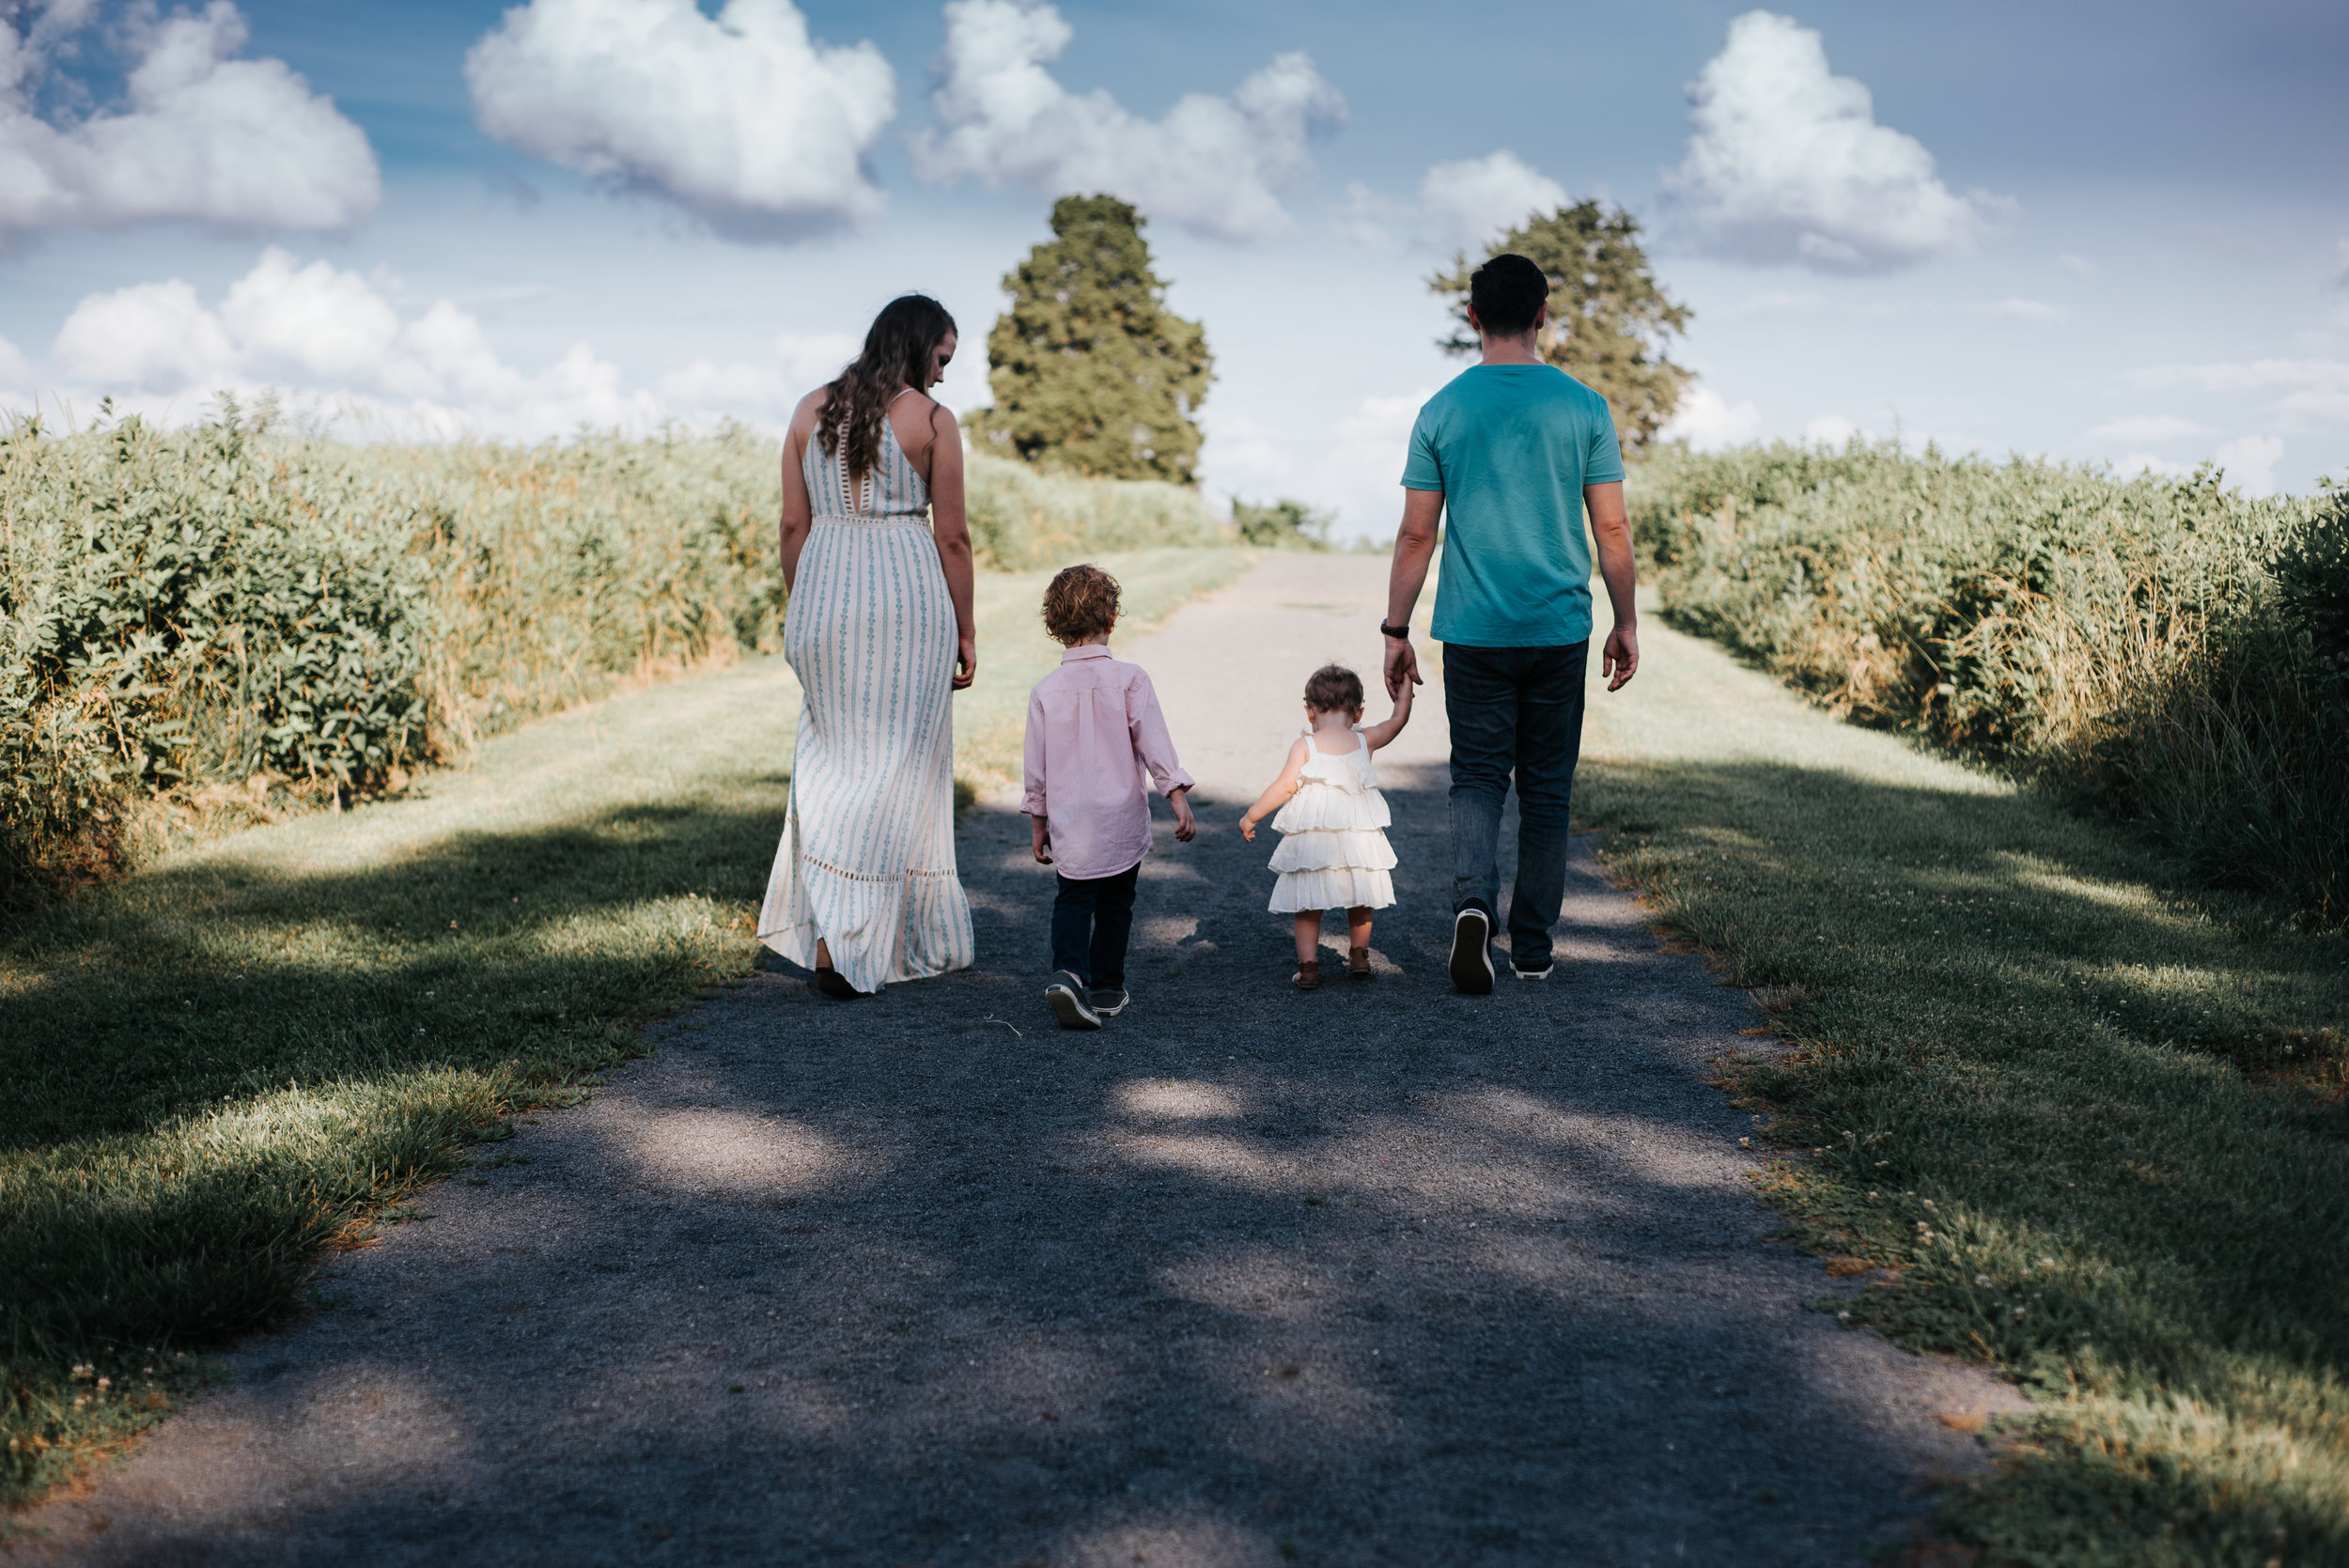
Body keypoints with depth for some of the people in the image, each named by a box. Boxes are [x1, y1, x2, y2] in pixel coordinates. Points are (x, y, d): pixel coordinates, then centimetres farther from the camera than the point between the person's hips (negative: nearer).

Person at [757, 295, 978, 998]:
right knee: (897, 764, 4)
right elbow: (952, 538, -4)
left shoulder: (811, 410, 7)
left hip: (824, 591, 4)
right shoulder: (932, 420, -5)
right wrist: (965, 632, 4)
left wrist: (799, 614, 16)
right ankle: (843, 941, 0)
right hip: (906, 594, -4)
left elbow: (793, 525, 7)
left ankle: (822, 919, 20)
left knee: (833, 753, 19)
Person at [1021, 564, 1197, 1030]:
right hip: (1122, 822, -1)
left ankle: (1067, 972, -16)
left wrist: (1037, 820, 15)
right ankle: (1106, 988, 20)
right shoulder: (1129, 679, -8)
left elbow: (1036, 764, 5)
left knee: (1071, 900, 7)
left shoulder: (1046, 690, 0)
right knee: (1115, 904, 13)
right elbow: (1154, 743, -10)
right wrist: (1178, 798, -5)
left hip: (1069, 823, 1)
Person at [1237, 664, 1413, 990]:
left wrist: (1251, 817, -3)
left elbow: (1285, 786, -10)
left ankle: (1308, 967, 4)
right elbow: (1399, 719, 18)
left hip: (1312, 841, -2)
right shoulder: (1365, 741, 5)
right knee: (1360, 902, 22)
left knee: (1307, 906, 9)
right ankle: (1358, 957, 30)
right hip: (1359, 838, 2)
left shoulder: (1305, 746, -4)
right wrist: (1406, 682, 32)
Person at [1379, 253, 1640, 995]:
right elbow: (1612, 529, 0)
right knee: (1547, 789, 11)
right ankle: (1532, 947, 17)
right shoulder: (1582, 406, -1)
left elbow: (1415, 534, -1)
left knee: (1476, 778, 8)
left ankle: (1473, 900, -19)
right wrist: (1625, 623, 10)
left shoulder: (1443, 410, -1)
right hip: (1560, 629, 0)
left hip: (1473, 631, 0)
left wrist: (1396, 632, 6)